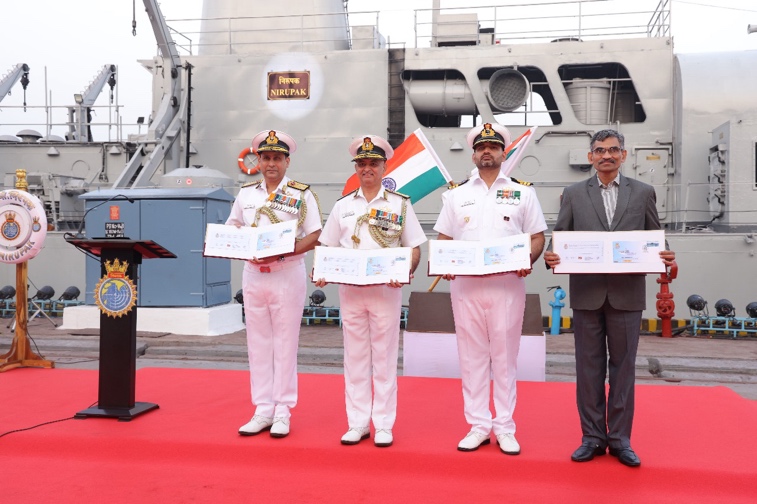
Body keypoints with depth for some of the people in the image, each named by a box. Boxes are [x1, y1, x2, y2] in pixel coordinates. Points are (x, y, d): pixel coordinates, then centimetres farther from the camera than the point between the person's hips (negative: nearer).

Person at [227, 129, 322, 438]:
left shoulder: (302, 194, -2)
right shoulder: (246, 193, 10)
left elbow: (314, 236, -7)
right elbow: (231, 230, 15)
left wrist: (283, 252, -20)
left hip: (287, 275, -4)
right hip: (253, 275, 4)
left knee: (285, 344, 2)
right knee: (258, 343, 8)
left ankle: (282, 412, 10)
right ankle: (262, 410, 17)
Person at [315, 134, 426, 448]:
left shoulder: (399, 204, 3)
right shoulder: (343, 205, 10)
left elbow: (414, 248, 1)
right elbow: (328, 247, 12)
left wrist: (405, 273, -17)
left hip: (386, 290, -2)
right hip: (349, 290, 3)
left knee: (384, 358, 3)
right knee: (355, 357, 8)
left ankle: (384, 425, 12)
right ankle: (357, 423, 17)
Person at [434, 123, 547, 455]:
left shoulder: (522, 191, 7)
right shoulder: (457, 194, 11)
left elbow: (537, 236, 6)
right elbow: (443, 238, 11)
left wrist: (528, 259, -13)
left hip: (507, 284, -1)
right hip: (465, 285, 2)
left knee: (505, 356, 3)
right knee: (471, 355, 6)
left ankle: (505, 428, 14)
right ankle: (478, 426, 16)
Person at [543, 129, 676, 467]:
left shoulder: (643, 193, 8)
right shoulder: (573, 194, 7)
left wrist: (665, 257, -12)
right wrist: (551, 256, -17)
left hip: (627, 294, 0)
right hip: (587, 294, 0)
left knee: (623, 366, 7)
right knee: (589, 367, 6)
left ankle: (620, 439, 18)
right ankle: (592, 436, 17)